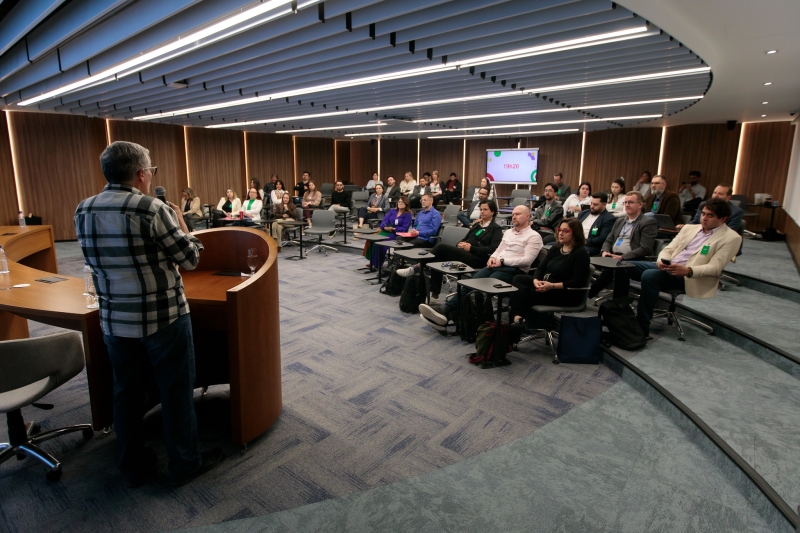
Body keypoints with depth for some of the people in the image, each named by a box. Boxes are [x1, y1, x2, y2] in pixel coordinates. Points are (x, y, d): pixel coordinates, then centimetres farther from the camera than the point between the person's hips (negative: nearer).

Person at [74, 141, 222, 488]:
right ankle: (184, 464, 24)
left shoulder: (84, 211, 2)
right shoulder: (152, 209, -18)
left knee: (126, 393, 18)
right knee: (176, 392, 9)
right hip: (164, 318, -6)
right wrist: (179, 221, 2)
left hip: (114, 321, 6)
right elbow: (190, 259, -13)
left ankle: (133, 467, 33)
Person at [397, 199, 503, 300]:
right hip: (463, 253, 7)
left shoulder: (496, 229, 4)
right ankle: (434, 294, -21)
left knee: (441, 247, -26)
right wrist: (460, 244, -1)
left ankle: (416, 268, -19)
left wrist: (471, 248, -16)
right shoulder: (477, 225, 26)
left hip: (477, 259, -7)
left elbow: (493, 249, -10)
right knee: (439, 260, -23)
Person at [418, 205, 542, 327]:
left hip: (513, 270, -7)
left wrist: (502, 261, -13)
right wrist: (493, 257, 2)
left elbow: (527, 260, -10)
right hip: (495, 266, 7)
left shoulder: (534, 236, 1)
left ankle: (448, 315, -37)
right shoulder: (508, 232, 24)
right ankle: (445, 309, -37)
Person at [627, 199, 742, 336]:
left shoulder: (731, 238, 2)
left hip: (689, 277, -7)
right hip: (667, 268, 7)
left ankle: (642, 327, -27)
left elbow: (715, 268, -8)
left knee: (649, 275, -34)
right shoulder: (689, 228, 20)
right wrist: (662, 260, -8)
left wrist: (688, 270, -26)